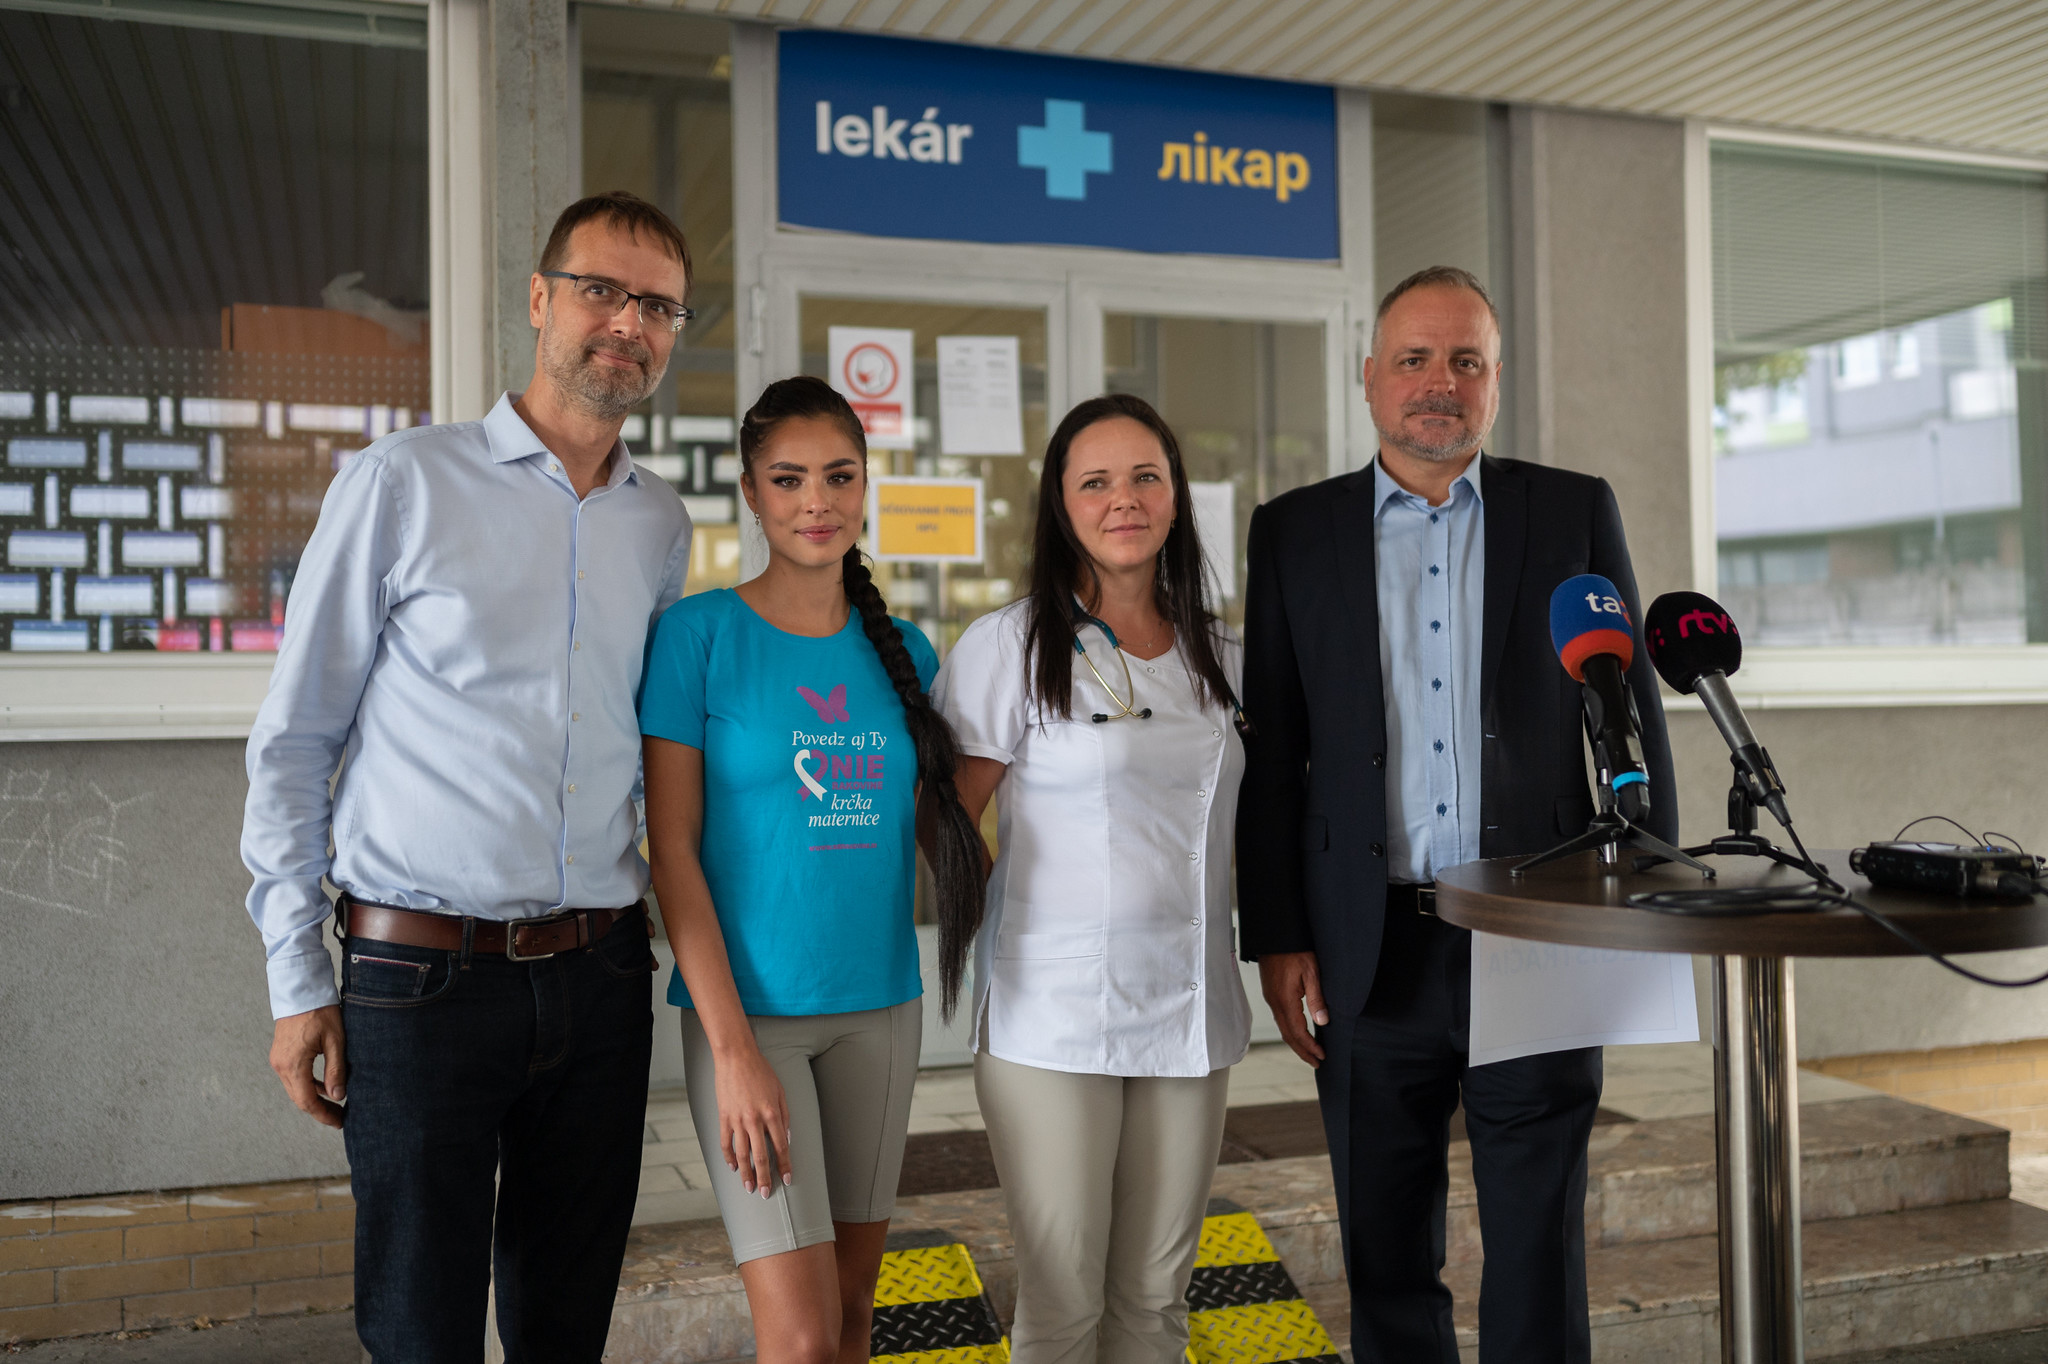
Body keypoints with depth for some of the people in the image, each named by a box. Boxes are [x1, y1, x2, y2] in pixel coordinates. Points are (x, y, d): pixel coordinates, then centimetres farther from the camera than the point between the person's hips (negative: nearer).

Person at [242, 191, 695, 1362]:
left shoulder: (662, 524, 10)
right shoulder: (403, 485, -3)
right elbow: (293, 741, -1)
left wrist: (683, 940, 12)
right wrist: (298, 978, -4)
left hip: (599, 974, 4)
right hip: (421, 975, -4)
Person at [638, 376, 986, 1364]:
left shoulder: (902, 649, 7)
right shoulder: (700, 633, -7)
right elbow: (672, 850, -9)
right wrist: (734, 1048, -14)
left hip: (881, 1005, 5)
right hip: (748, 1006, -4)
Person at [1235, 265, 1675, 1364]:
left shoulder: (1575, 512, 5)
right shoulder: (1294, 532, 6)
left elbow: (1633, 724, 6)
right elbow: (1272, 754, 5)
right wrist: (1275, 937, 0)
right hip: (1370, 953, 1)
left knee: (1538, 1260, 6)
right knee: (1386, 1263, 11)